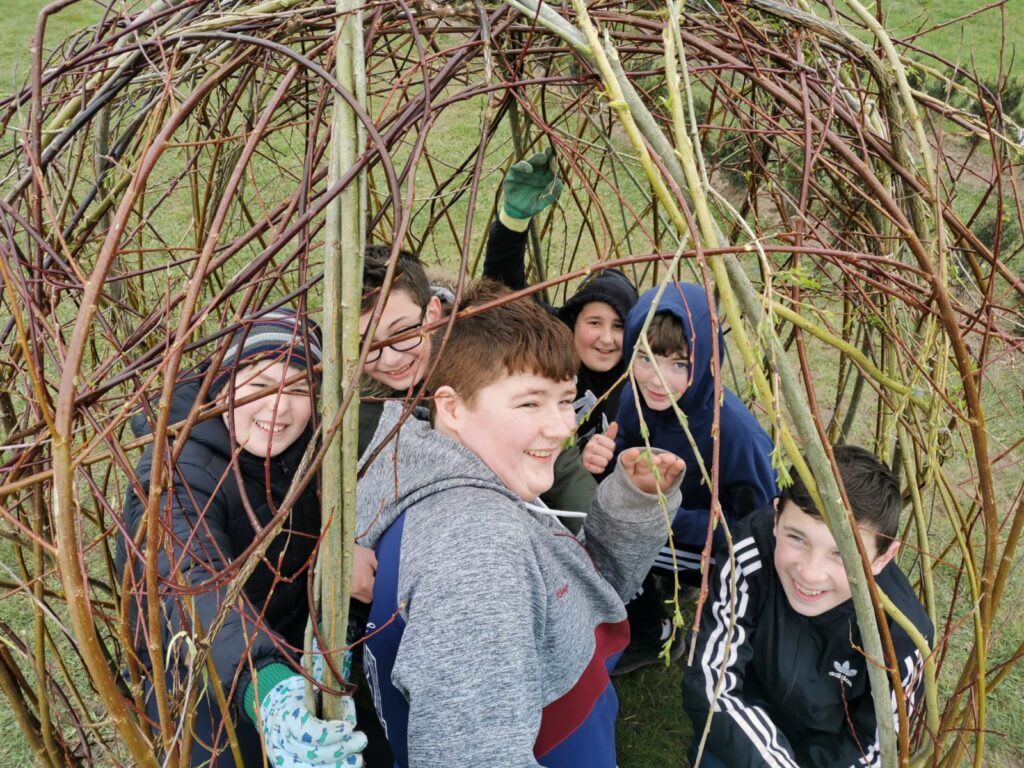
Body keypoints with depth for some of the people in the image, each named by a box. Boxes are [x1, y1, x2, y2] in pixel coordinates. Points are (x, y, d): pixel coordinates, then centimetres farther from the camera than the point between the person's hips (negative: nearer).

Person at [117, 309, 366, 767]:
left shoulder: (304, 445, -10)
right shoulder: (177, 473, -29)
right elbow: (194, 588, -46)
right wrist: (266, 686, -62)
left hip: (287, 655, 6)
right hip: (198, 680, -5)